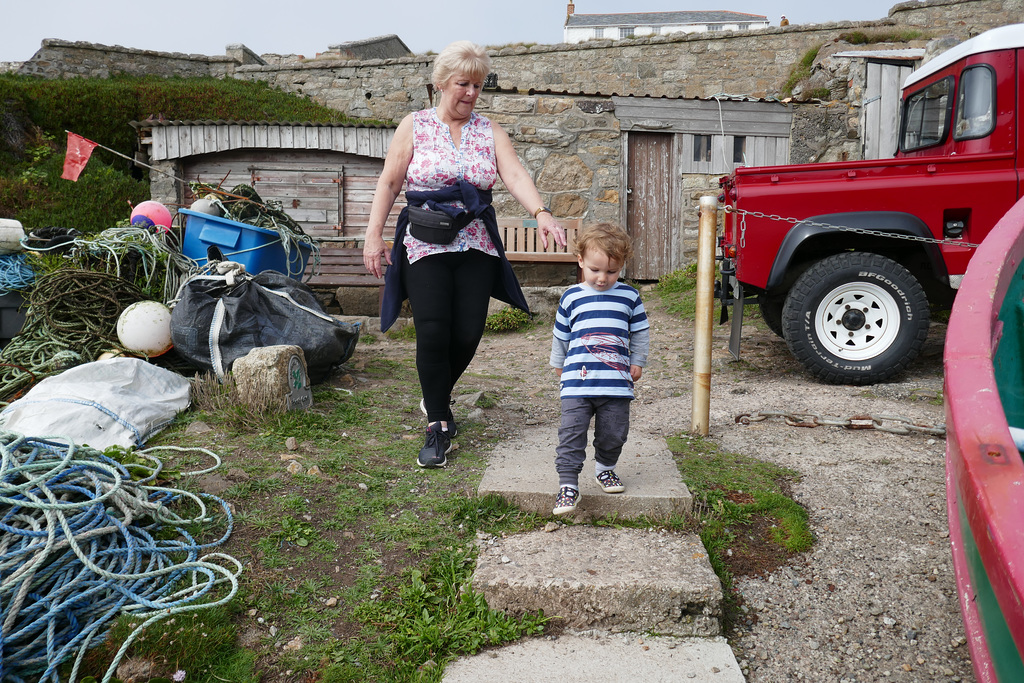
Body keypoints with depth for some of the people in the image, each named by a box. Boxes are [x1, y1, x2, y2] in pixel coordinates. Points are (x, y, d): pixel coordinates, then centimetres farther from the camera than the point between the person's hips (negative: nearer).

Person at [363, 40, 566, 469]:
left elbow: (515, 175, -7)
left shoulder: (490, 133, 8)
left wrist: (541, 213, -26)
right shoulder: (414, 126, 4)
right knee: (433, 332, -10)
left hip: (477, 246, 3)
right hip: (425, 245, -2)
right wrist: (374, 234, -7)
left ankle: (437, 398, 30)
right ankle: (438, 428, 3)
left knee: (468, 333, 1)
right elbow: (389, 182, 2)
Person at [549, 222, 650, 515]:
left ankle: (605, 467, 35)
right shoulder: (571, 297, 4)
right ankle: (568, 484, 1)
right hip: (577, 382, -1)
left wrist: (638, 362, 14)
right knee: (571, 433, -6)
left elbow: (641, 332, 16)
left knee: (614, 433, 9)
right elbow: (560, 336, 16)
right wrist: (559, 364, 22)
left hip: (616, 382, 1)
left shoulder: (629, 296, 5)